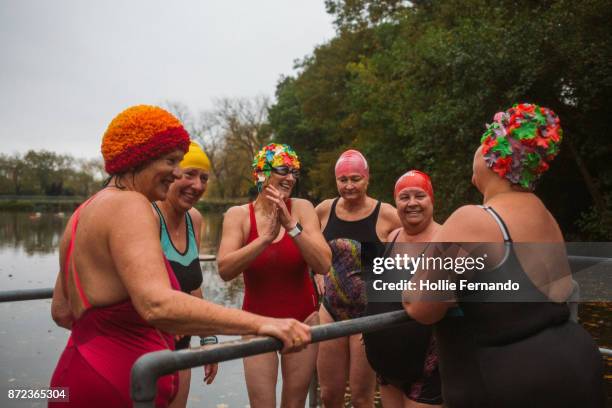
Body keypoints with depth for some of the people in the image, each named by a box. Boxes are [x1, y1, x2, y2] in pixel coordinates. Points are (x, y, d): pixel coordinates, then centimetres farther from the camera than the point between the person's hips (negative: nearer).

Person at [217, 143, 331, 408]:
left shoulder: (302, 208, -8)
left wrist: (292, 225, -27)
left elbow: (323, 265, -18)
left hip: (303, 319, 1)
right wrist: (266, 237, -29)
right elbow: (225, 270, -21)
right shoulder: (238, 215, -8)